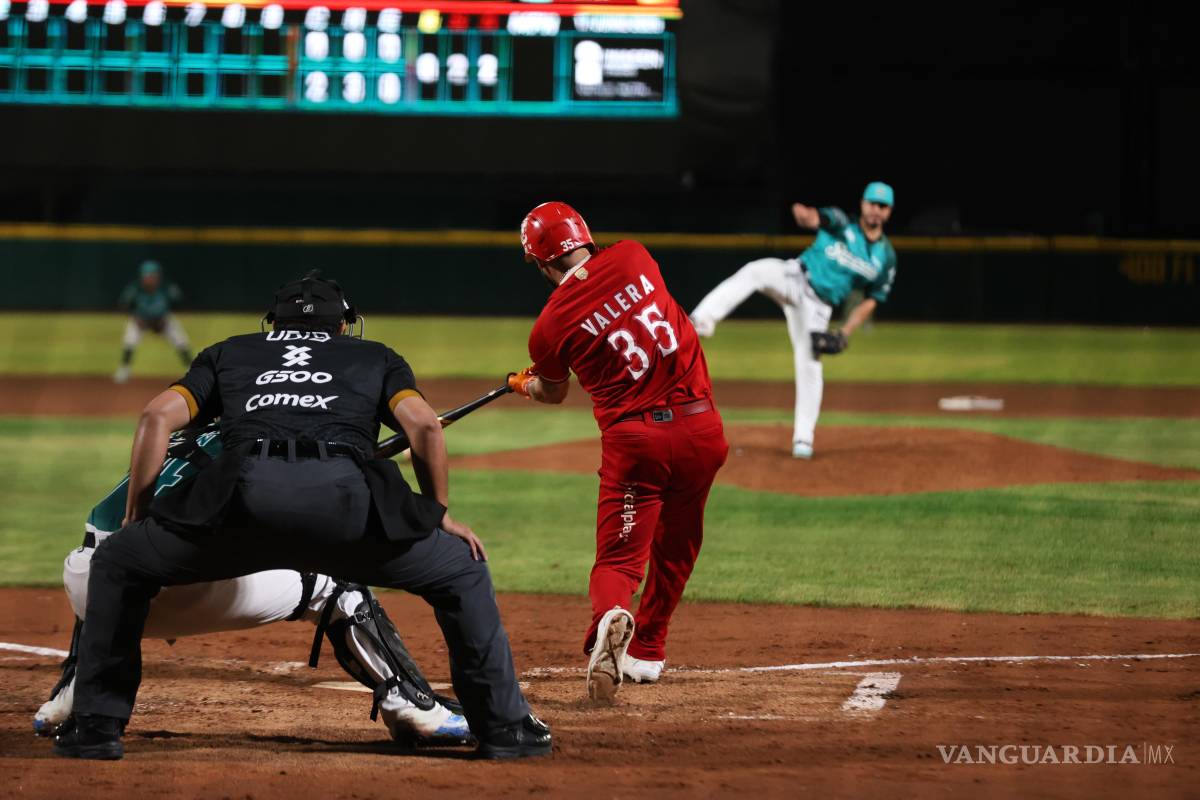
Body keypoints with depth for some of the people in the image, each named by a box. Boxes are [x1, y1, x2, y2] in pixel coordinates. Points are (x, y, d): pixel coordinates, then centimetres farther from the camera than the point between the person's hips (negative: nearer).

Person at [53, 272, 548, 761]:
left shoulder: (229, 353, 37)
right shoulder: (376, 358, 35)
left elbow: (159, 416, 21)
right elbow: (423, 424, 14)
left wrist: (134, 518, 25)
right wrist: (438, 515, 24)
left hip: (245, 491, 1)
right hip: (344, 493, 0)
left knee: (116, 564, 25)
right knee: (462, 571, 23)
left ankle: (97, 727, 17)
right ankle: (504, 730, 19)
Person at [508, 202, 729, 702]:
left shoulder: (551, 326, -4)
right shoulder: (633, 258, 0)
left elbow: (552, 393, 16)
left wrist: (525, 386, 40)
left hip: (632, 439, -3)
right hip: (700, 426, 3)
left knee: (619, 558, -1)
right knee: (674, 547, 21)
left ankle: (610, 617, -33)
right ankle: (645, 654, 31)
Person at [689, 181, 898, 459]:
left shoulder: (886, 257, 4)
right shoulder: (840, 224, -4)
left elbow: (871, 300, 9)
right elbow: (815, 217, -25)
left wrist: (845, 333, -5)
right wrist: (804, 214, -52)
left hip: (817, 308, 3)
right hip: (793, 278, -3)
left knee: (810, 366, -5)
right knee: (756, 272, -34)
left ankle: (803, 438, 6)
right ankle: (703, 319, -49)